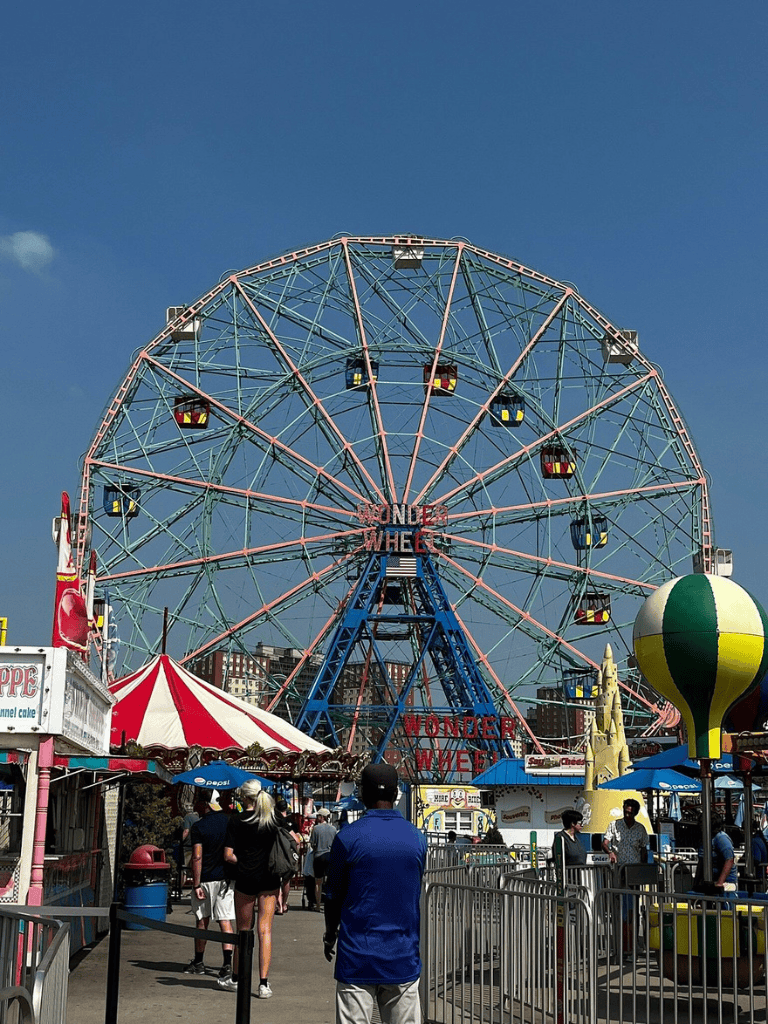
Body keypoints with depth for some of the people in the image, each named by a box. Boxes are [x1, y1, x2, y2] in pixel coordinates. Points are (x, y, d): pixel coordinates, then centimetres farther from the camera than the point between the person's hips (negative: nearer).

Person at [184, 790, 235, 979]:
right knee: (226, 921, 0)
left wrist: (196, 884, -11)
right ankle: (227, 963, -11)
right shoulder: (229, 822, 2)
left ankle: (199, 962, 23)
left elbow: (197, 858, -14)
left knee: (202, 921, 12)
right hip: (226, 878, 3)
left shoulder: (198, 827, -10)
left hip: (206, 879, -2)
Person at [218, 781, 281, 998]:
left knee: (244, 930, 12)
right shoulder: (275, 819, 2)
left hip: (246, 878, -2)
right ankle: (264, 983, -2)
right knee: (265, 930, 3)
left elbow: (228, 855, -9)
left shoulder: (236, 820, -5)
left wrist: (243, 863, 9)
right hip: (270, 878, 2)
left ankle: (236, 979, 26)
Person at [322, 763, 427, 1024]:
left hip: (357, 958, -3)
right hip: (404, 960, 3)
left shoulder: (347, 837, -7)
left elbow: (333, 896, 1)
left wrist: (330, 936, 18)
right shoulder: (417, 838, 2)